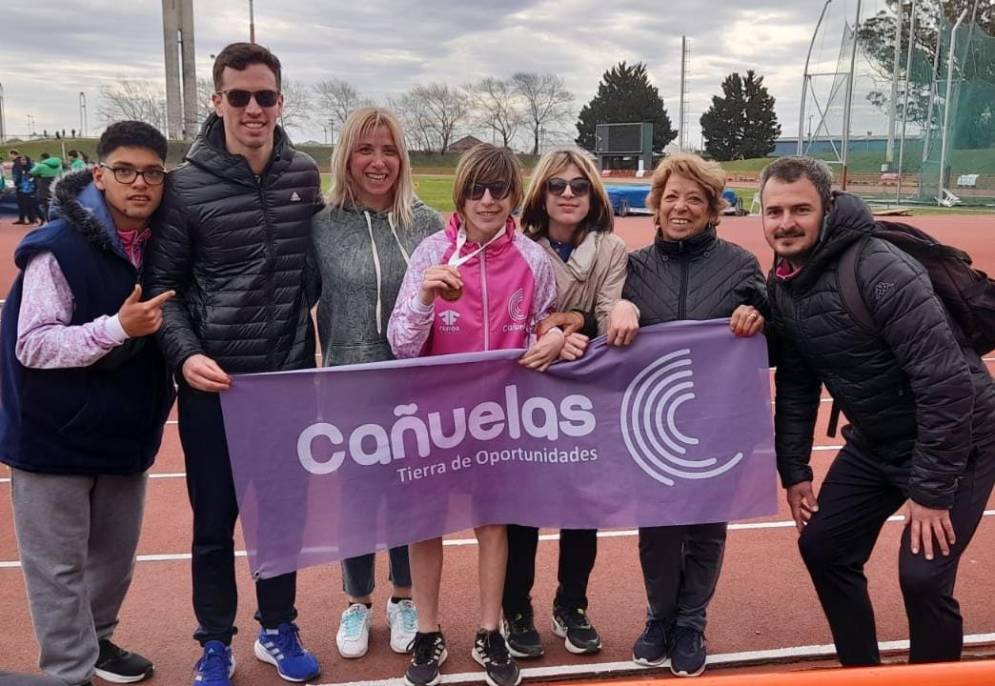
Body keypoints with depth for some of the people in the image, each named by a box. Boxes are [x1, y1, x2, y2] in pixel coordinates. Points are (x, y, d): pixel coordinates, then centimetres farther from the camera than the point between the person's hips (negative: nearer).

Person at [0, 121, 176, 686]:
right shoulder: (60, 247, -17)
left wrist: (159, 402, 3)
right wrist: (118, 327, -29)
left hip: (126, 431, 6)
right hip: (56, 435, -6)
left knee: (116, 551, 18)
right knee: (59, 564, 5)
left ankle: (97, 639, 40)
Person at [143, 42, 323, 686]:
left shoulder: (307, 176, 3)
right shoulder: (187, 186, -6)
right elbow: (163, 284, -3)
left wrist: (296, 316, 5)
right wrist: (185, 353, -16)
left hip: (290, 378, 3)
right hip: (214, 381, -2)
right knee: (214, 521, 8)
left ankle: (278, 630, 34)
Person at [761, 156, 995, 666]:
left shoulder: (880, 270, -27)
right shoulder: (782, 285, -3)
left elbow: (946, 381, -28)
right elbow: (796, 384, 7)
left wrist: (931, 490, -24)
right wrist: (794, 470, 5)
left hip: (953, 440, -7)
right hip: (875, 442, 8)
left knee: (923, 575, -12)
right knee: (822, 547, 9)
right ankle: (861, 669, 29)